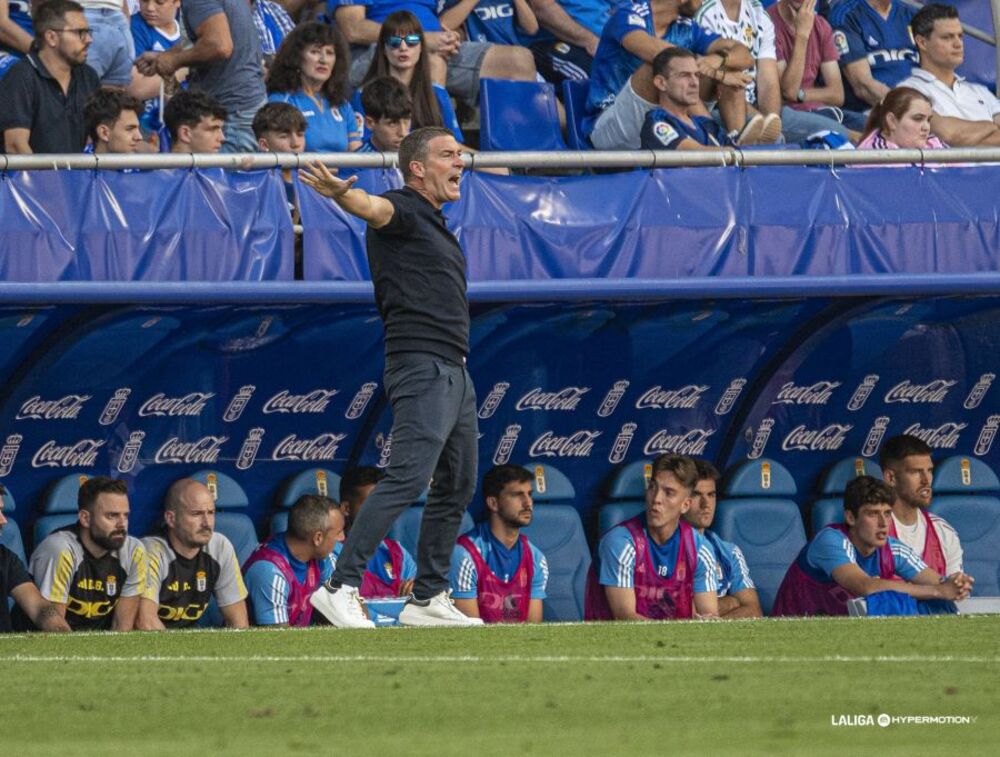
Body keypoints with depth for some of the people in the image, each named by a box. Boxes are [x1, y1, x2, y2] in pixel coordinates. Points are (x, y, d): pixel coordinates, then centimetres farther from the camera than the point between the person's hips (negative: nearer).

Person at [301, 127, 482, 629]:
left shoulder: (433, 222, 21)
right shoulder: (402, 210, -7)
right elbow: (374, 208, -30)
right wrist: (340, 194, -50)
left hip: (454, 371, 10)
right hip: (421, 366, -10)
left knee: (457, 486, 13)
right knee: (408, 476, -21)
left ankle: (428, 600, 21)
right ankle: (341, 586, -25)